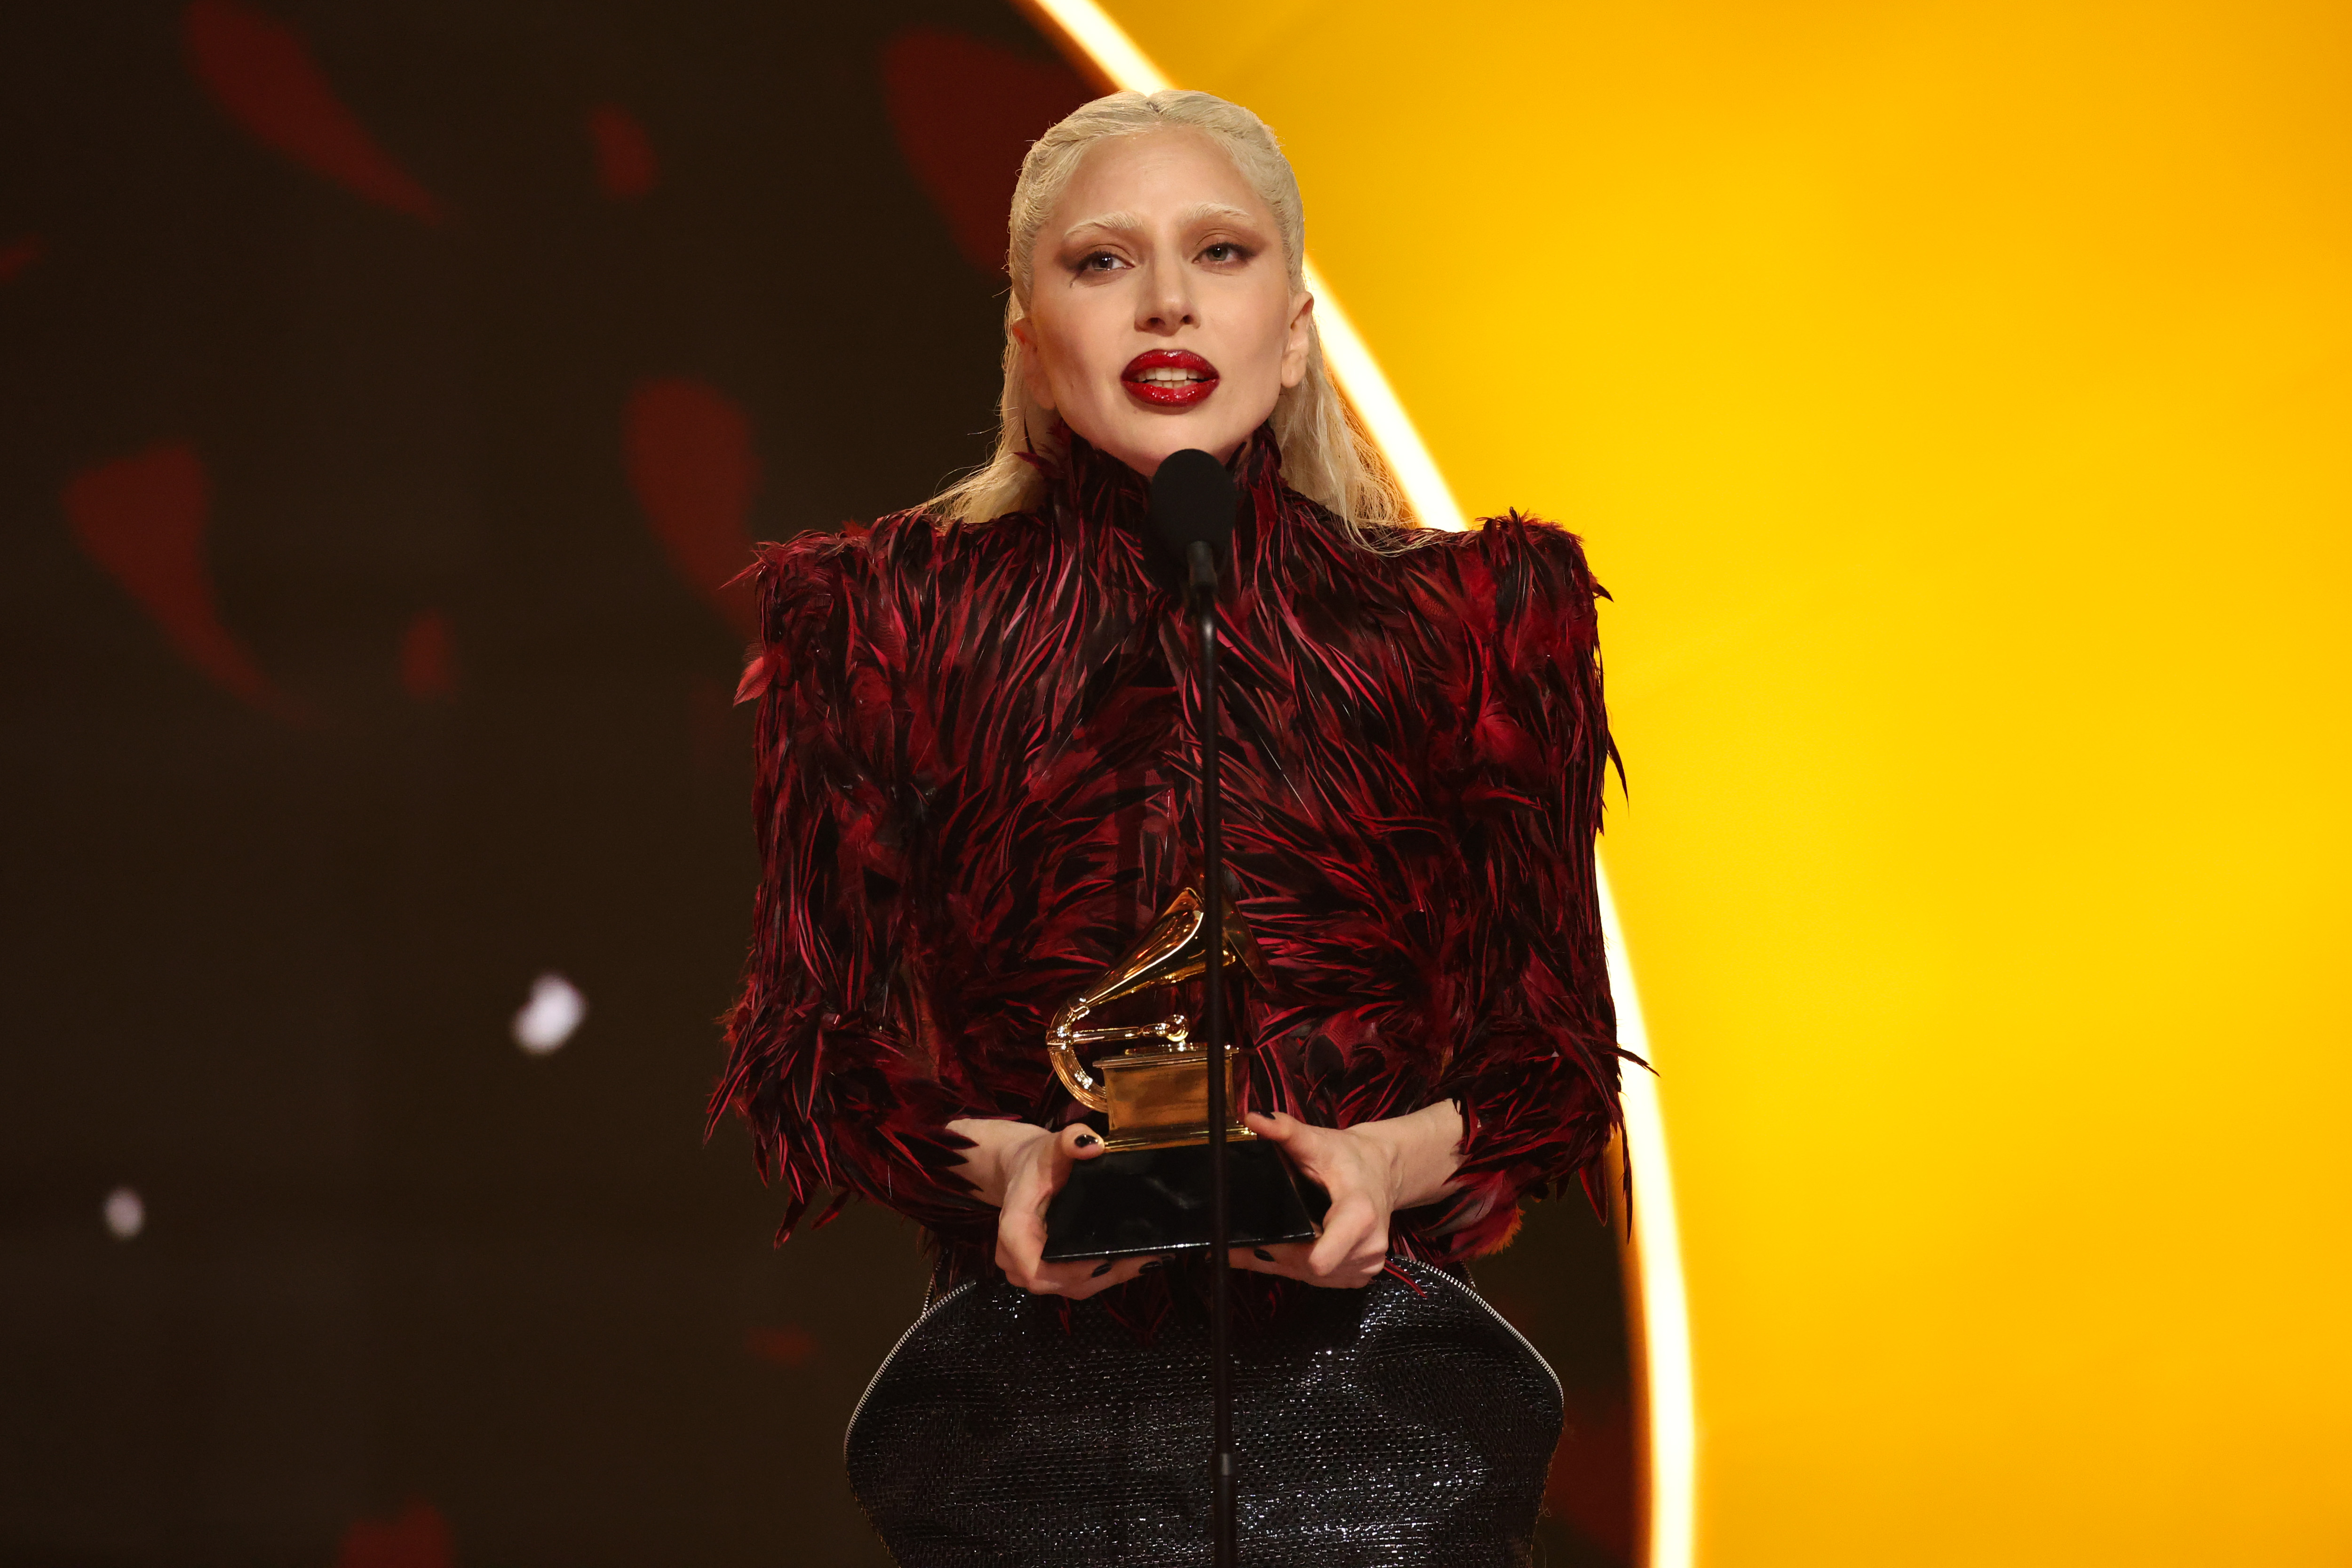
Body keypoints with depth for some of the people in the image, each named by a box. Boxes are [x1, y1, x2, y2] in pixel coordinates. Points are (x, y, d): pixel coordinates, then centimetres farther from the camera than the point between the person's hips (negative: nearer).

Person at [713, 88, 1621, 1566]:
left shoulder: (1471, 622, 3)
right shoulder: (893, 621, 3)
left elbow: (1557, 1055, 6)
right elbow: (805, 1047, 5)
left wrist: (1389, 1160, -14)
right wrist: (998, 1160, -14)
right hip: (1027, 1389, 0)